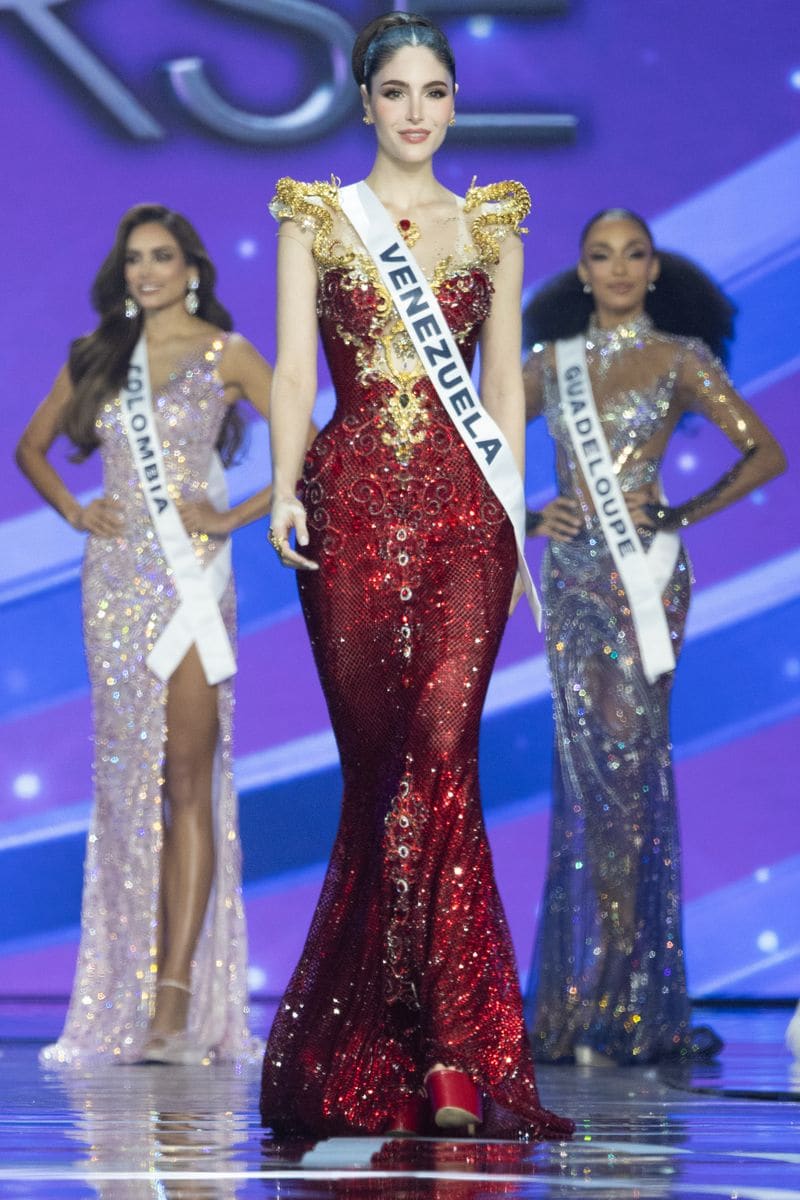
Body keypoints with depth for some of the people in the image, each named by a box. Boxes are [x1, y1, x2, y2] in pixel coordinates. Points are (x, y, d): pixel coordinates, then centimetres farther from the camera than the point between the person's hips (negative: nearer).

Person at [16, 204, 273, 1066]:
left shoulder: (224, 355, 2)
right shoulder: (96, 356, 12)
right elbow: (31, 446, 23)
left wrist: (237, 516, -7)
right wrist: (71, 509, 7)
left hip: (190, 574, -4)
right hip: (115, 575, 4)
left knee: (187, 782, -8)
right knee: (127, 778, 3)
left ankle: (178, 1001, -12)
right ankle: (131, 999, 7)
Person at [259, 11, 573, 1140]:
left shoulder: (492, 223, 13)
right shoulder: (315, 218, 10)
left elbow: (505, 376, 12)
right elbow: (294, 371, 3)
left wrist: (514, 506, 3)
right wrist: (284, 488, -11)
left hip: (461, 505, 0)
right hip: (353, 503, 0)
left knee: (441, 751, -13)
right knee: (378, 763, -1)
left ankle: (450, 1059, -12)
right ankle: (458, 1048, 6)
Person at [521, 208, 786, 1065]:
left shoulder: (678, 359, 3)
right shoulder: (552, 363, 13)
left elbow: (766, 453, -1)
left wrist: (680, 515, -7)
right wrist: (525, 517, 4)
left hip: (641, 571, -3)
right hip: (571, 572, 3)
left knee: (625, 762, -8)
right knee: (584, 763, 1)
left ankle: (629, 1008, -4)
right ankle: (584, 1006, 5)